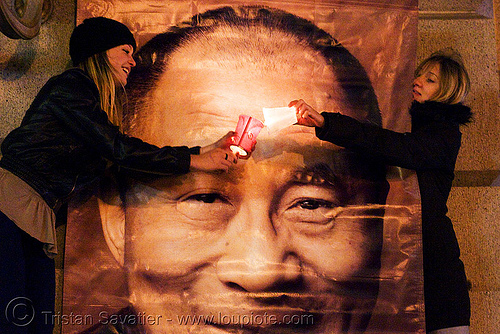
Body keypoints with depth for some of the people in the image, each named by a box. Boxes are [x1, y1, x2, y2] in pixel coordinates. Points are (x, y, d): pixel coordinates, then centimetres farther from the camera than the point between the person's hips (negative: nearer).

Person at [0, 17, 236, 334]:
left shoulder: (98, 103, 21)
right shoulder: (70, 85, -5)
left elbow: (134, 155, 16)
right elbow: (119, 149, -15)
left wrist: (209, 149, 13)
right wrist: (195, 161, -11)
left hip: (39, 215, 8)